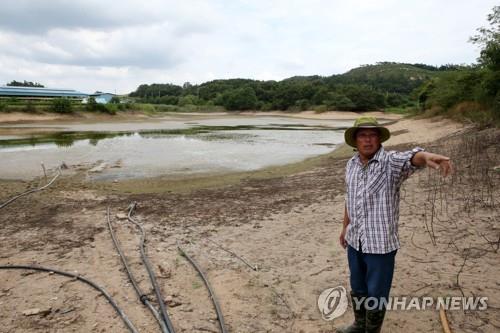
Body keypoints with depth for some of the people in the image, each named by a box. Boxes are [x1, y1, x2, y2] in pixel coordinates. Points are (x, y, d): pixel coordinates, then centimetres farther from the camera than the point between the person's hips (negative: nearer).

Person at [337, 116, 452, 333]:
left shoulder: (391, 162, -15)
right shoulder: (351, 165, 3)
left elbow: (411, 158, -39)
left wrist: (426, 156, -62)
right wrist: (345, 227, 22)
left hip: (380, 243, -5)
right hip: (355, 241, 6)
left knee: (376, 295, 11)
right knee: (357, 289, 24)